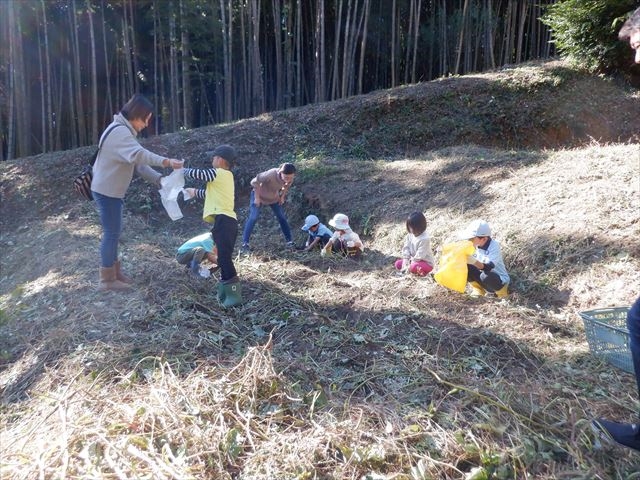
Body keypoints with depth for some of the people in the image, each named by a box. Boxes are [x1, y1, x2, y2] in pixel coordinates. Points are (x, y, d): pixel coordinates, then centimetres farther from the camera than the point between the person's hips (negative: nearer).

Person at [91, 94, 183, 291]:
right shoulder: (119, 131, -20)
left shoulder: (124, 131, 14)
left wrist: (158, 179, -2)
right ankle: (107, 279, 7)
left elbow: (137, 163, 10)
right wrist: (166, 161, -46)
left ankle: (114, 271, 28)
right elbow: (138, 155, -39)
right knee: (111, 233, -3)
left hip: (111, 190, 10)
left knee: (114, 232, 16)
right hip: (106, 191, -10)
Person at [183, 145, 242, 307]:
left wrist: (182, 170, 19)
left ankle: (234, 294, -13)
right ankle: (226, 293, 18)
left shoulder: (218, 173, -3)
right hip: (228, 220, 10)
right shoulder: (226, 176, 24)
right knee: (224, 258, 12)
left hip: (223, 220, -10)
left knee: (224, 258, -12)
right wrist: (195, 192, 44)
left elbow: (196, 173, 0)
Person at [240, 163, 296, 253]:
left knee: (282, 217, 5)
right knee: (253, 218, -14)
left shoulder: (290, 178, -23)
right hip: (259, 194, -5)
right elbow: (255, 182, -29)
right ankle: (245, 243, -12)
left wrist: (282, 196, 0)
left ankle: (289, 241, 15)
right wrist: (257, 198, -23)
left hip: (274, 197, 5)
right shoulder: (271, 174, -41)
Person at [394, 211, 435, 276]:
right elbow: (406, 248, -2)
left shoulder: (424, 239, -26)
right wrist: (405, 262, -14)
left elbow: (420, 255, -26)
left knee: (413, 267, -37)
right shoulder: (410, 235, -2)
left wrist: (410, 265, -22)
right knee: (398, 263, -1)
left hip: (426, 263, -8)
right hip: (413, 260, 8)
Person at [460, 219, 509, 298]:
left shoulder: (494, 246, -25)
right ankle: (478, 290, 4)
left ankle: (501, 291, -6)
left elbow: (488, 268, -37)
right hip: (486, 280, 5)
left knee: (486, 276, -38)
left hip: (499, 280, -5)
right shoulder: (476, 245, -7)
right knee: (465, 267, -17)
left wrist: (474, 261, -54)